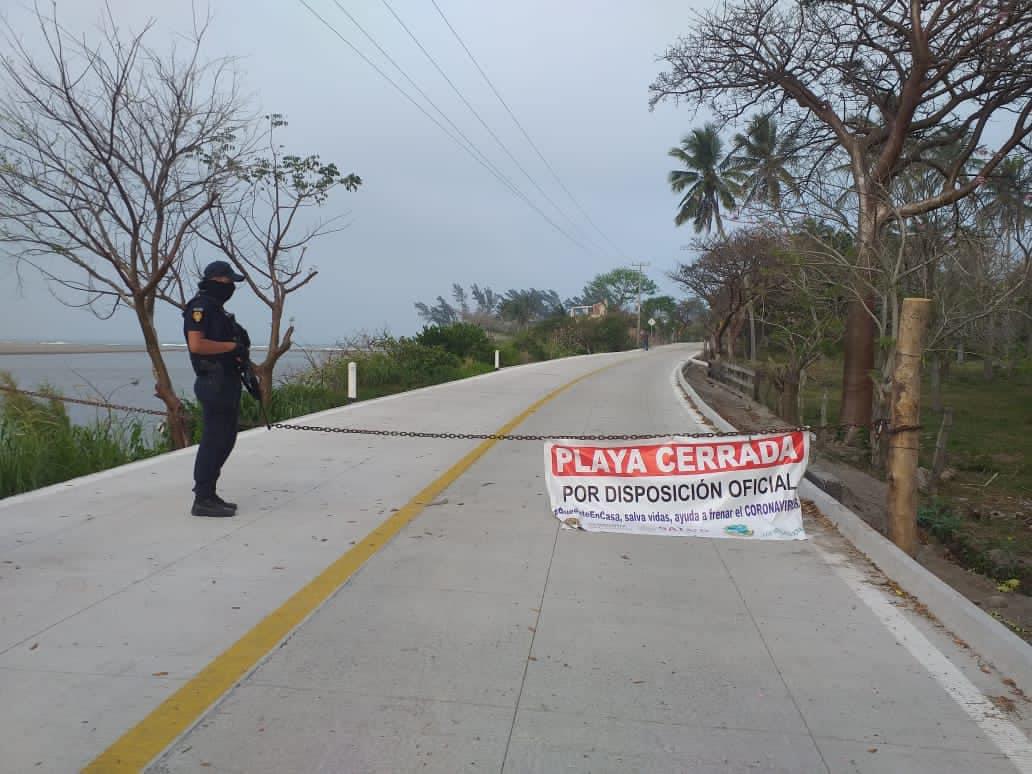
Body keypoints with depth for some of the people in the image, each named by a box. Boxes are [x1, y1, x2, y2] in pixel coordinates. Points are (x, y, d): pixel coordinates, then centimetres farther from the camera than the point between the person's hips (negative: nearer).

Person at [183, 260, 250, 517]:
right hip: (215, 383, -10)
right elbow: (196, 344, -23)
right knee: (214, 440, -7)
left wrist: (241, 353, 7)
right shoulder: (201, 306, -11)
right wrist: (232, 346, -16)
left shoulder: (217, 308, 19)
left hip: (227, 383, 10)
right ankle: (203, 499, -1)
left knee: (225, 439, 14)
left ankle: (208, 494, 22)